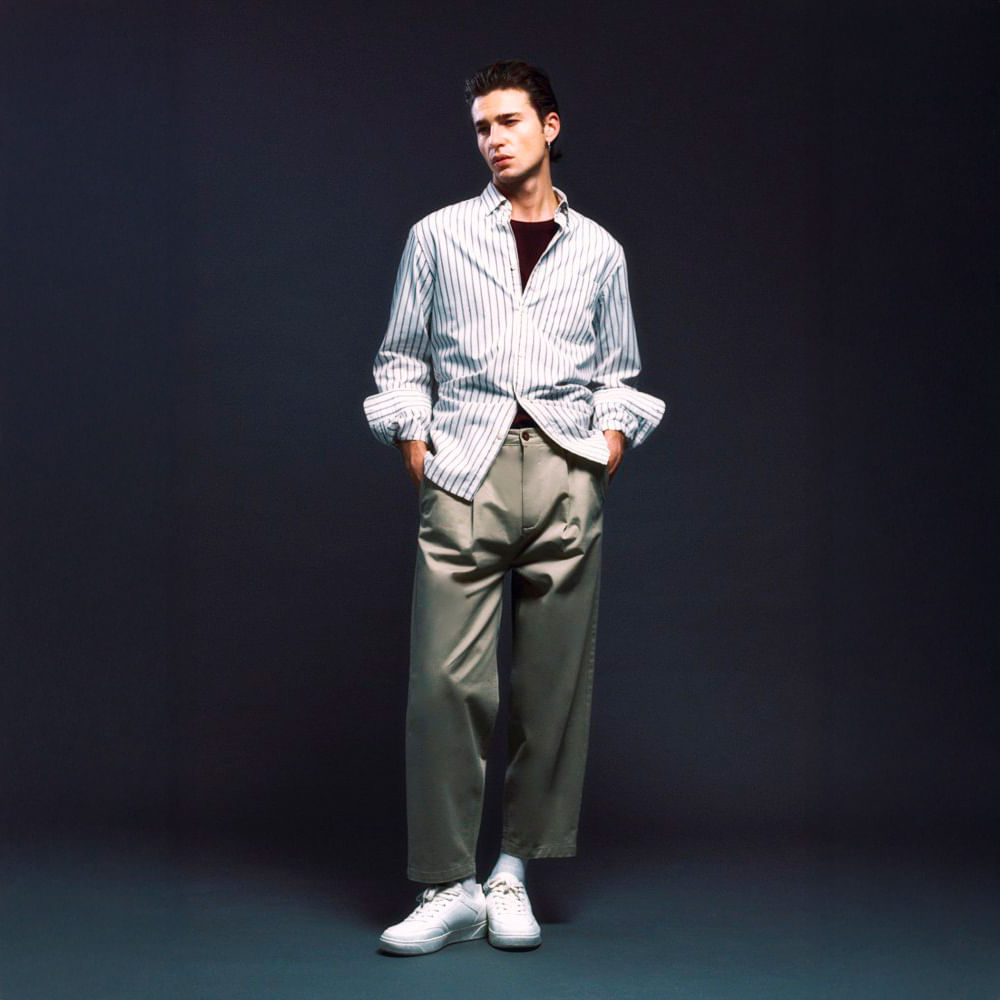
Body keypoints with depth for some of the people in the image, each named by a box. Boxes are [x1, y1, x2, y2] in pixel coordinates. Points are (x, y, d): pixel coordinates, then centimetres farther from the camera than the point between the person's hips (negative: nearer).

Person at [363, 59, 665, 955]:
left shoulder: (598, 250, 16)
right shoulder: (438, 237, 12)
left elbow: (619, 370, 21)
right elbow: (402, 358, 14)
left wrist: (613, 435, 5)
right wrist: (411, 437, 1)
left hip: (567, 474, 2)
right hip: (465, 470, -2)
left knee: (554, 681, 1)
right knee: (447, 680, -10)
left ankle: (514, 873, 13)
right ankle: (449, 887, -3)